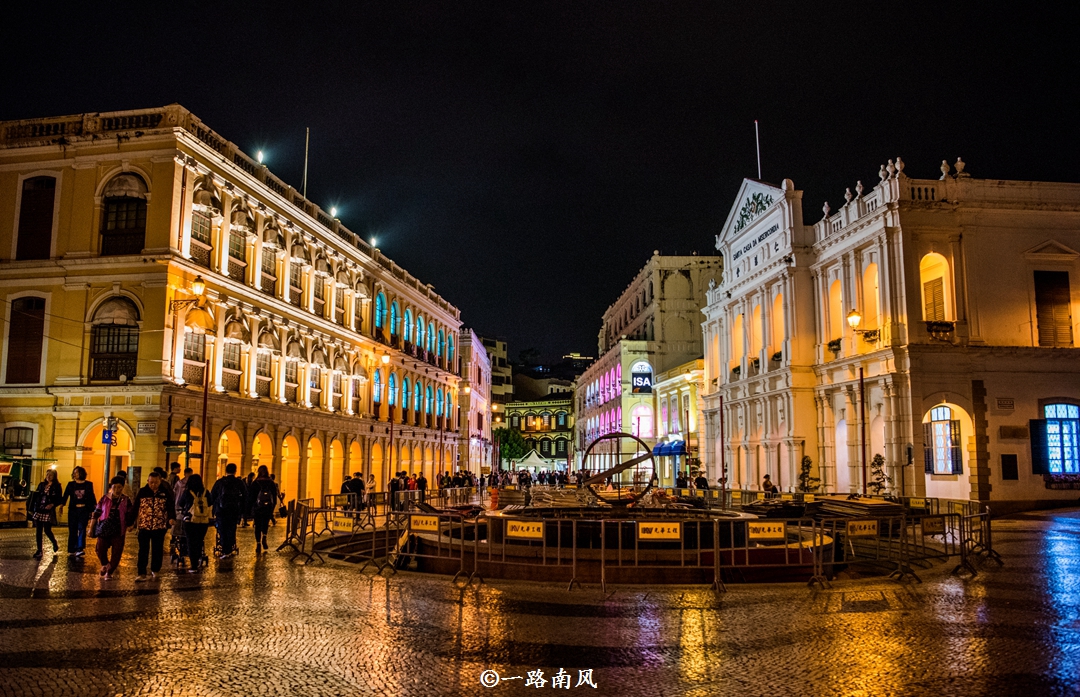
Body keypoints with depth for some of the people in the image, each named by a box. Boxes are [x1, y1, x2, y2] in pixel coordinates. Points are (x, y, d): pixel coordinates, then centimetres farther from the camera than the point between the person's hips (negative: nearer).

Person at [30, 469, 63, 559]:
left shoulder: (56, 487, -2)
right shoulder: (41, 485, 11)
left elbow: (60, 499, -3)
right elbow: (36, 497, 13)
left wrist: (52, 504, -20)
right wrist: (33, 509, 9)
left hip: (48, 511, -5)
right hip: (39, 510, 5)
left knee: (47, 531, -4)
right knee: (38, 531, 5)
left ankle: (55, 545, 23)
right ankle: (39, 551, 12)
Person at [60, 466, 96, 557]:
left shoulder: (88, 484, 6)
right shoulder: (71, 484, 9)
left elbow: (92, 497, 8)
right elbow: (65, 496, 2)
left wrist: (93, 510, 4)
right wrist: (61, 505, -14)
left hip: (84, 510, -2)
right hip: (73, 509, 2)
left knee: (81, 528, -11)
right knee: (72, 530, 4)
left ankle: (80, 549, -13)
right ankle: (71, 550, 10)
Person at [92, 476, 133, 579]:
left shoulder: (126, 501, 2)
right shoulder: (104, 499, 2)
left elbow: (129, 518, 6)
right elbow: (96, 513, 5)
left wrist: (127, 531, 3)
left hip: (119, 531, 0)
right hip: (104, 529, 0)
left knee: (116, 553, 1)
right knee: (100, 550, -1)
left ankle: (110, 571, 19)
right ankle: (105, 565, 29)